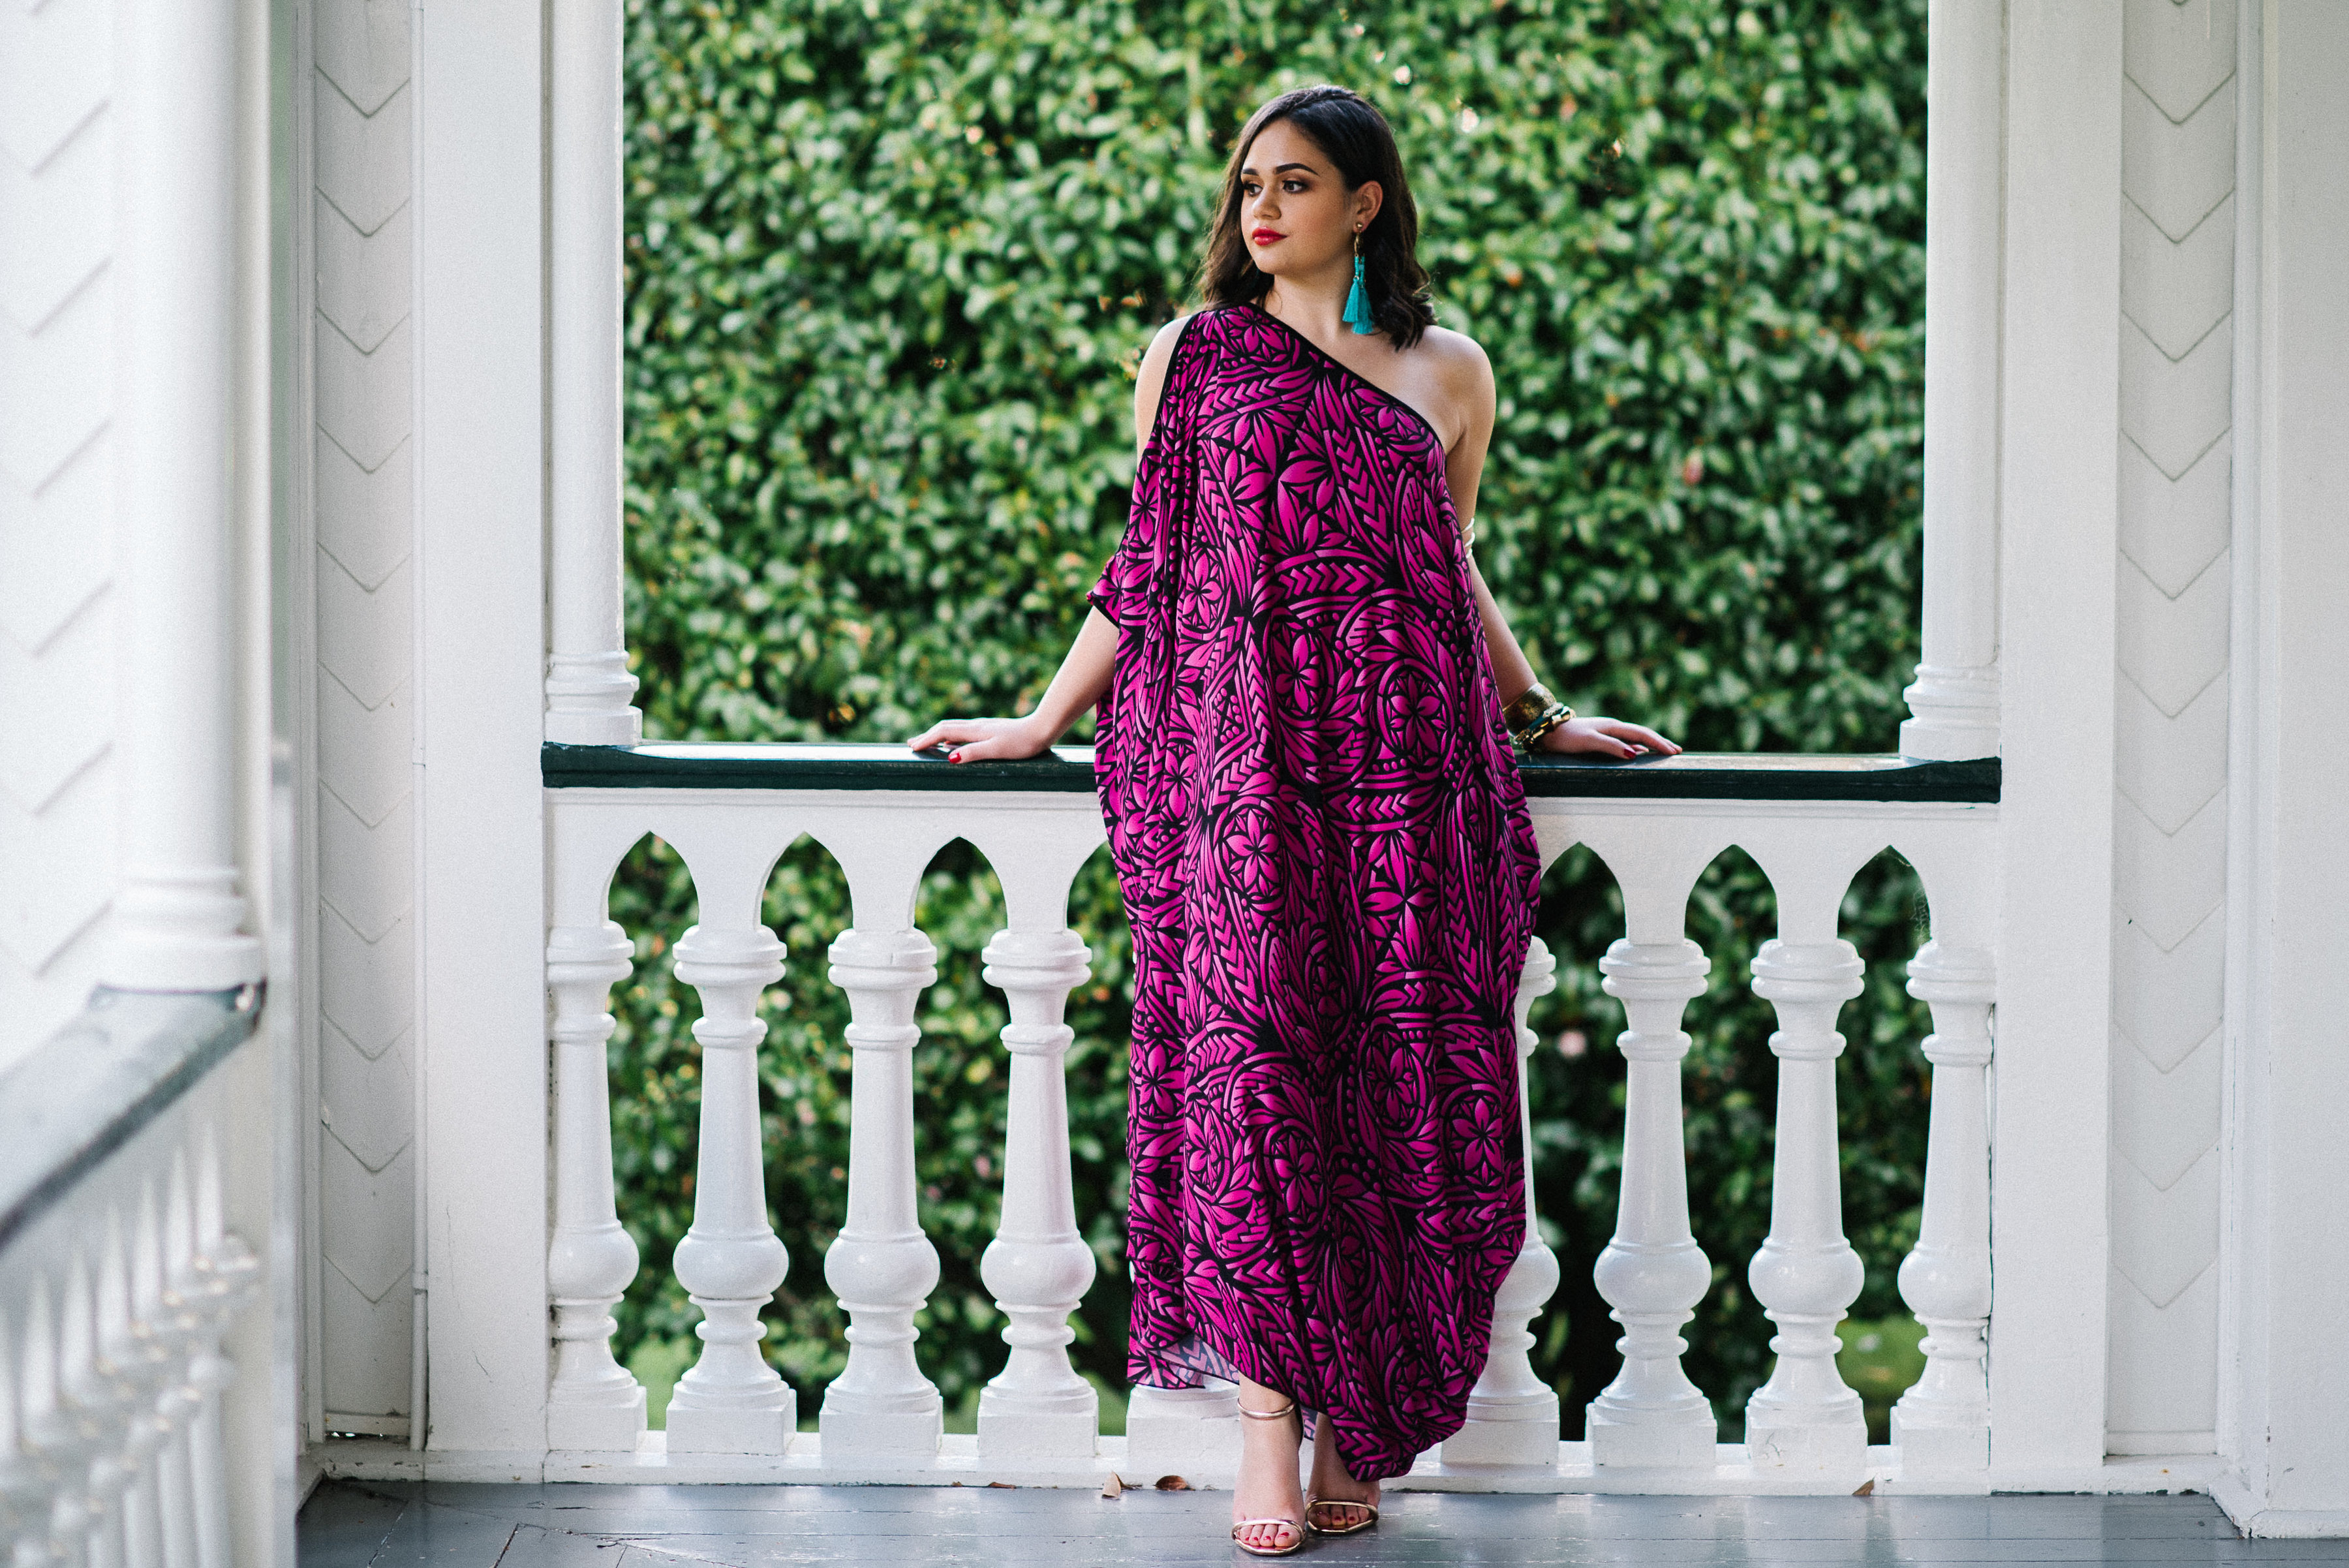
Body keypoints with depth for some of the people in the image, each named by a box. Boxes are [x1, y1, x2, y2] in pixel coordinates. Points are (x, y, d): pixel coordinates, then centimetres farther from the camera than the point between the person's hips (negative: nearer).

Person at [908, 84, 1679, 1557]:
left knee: (1402, 1085, -6)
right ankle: (1272, 1410, -15)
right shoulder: (1193, 357, 13)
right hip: (1241, 756, -1)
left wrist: (1543, 714, 22)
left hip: (1409, 765, 1)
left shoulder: (1449, 375, 15)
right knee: (1253, 1056, -17)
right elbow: (1147, 568, 17)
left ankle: (1356, 1424, 1)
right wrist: (1044, 719, 14)